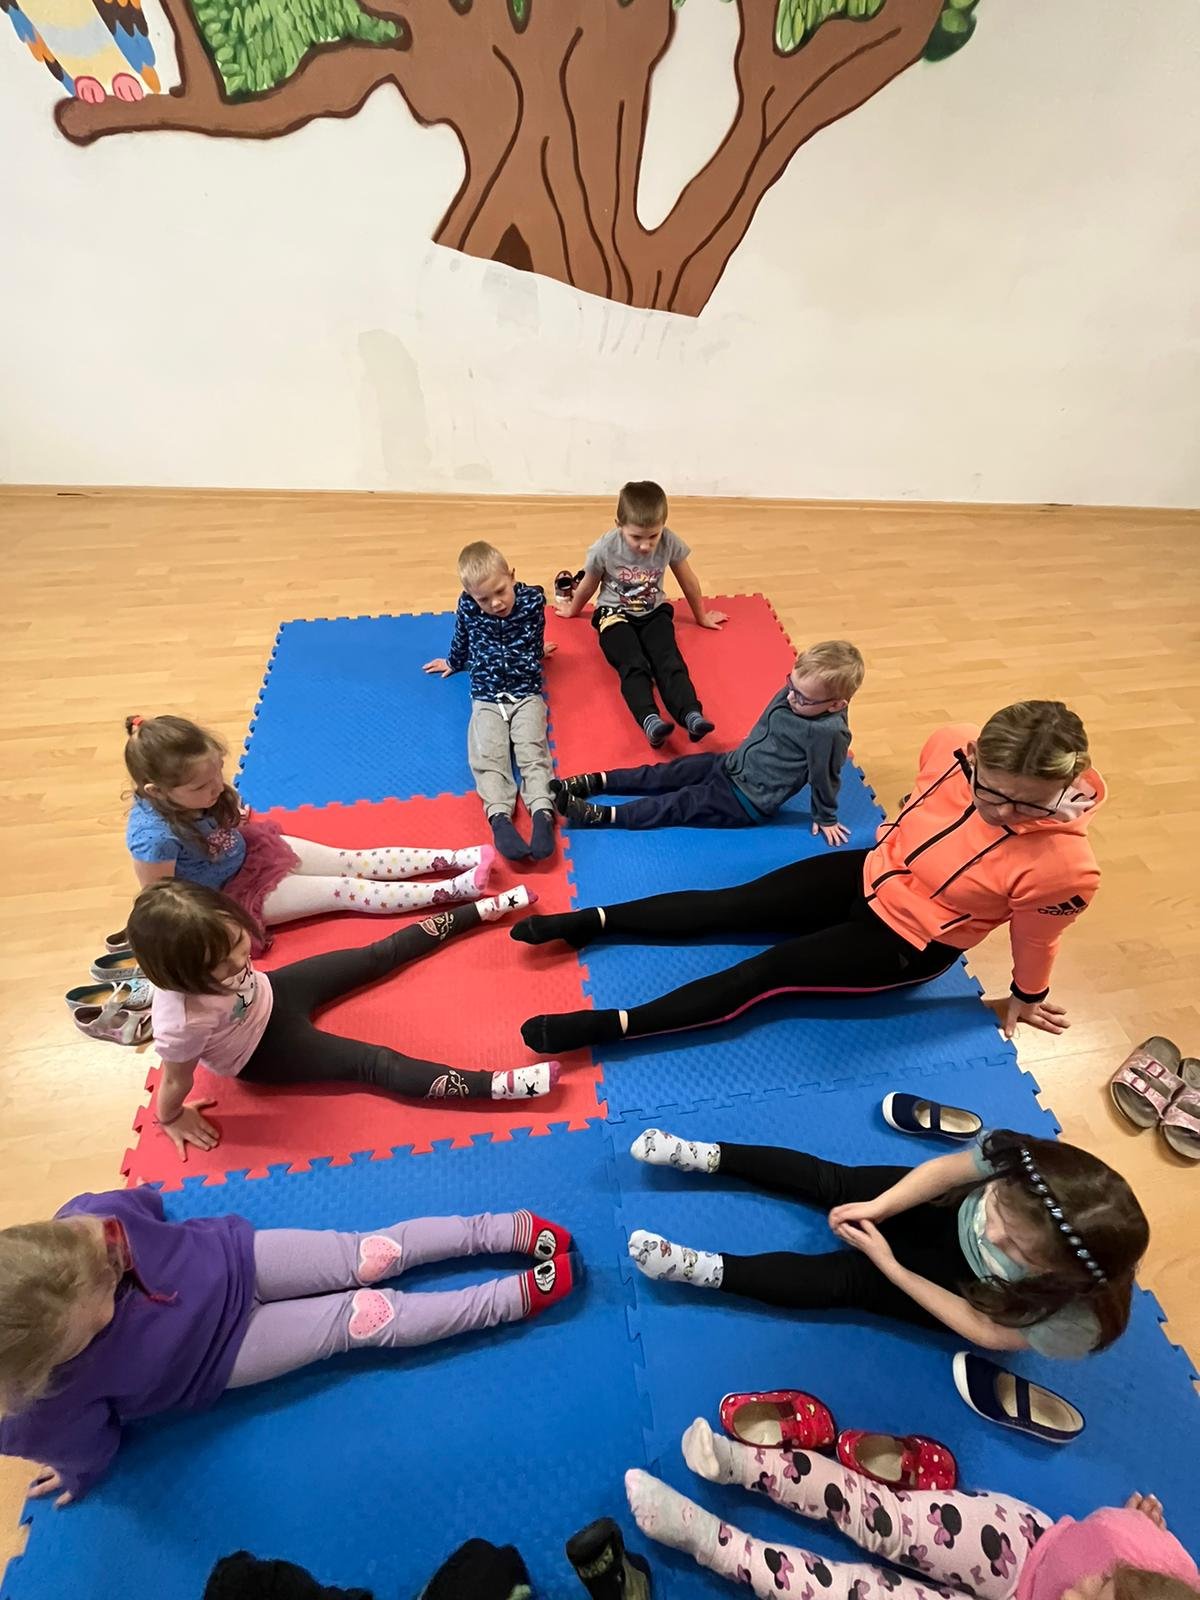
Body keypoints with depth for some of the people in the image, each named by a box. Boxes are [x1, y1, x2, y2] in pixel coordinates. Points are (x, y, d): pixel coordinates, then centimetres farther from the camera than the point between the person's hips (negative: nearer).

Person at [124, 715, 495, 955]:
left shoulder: (197, 793, -16)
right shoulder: (155, 835, -36)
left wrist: (239, 817, -4)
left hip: (249, 851, 7)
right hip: (229, 898, -6)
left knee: (354, 862, -2)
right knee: (346, 891, -13)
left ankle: (452, 858, 0)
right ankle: (454, 890, -14)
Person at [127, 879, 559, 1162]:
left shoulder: (215, 935, -29)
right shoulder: (183, 1021, -43)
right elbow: (176, 1080, -22)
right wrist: (170, 1120, -3)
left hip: (269, 993, 6)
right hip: (263, 1051, -5)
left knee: (379, 955, 4)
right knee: (373, 1064, -17)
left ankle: (482, 909, 13)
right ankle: (495, 1085, -24)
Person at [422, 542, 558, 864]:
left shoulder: (532, 599, -5)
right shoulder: (467, 607, -3)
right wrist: (453, 662, 35)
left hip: (527, 693, -1)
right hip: (487, 698, 1)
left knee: (532, 750, -22)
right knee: (487, 755, -21)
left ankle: (542, 813, -36)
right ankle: (500, 817, -36)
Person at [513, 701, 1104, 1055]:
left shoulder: (1061, 866, -30)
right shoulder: (953, 746, -21)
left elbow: (1034, 939, -11)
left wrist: (1026, 997, 7)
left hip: (911, 943, -4)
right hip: (871, 874, 5)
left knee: (767, 972, -15)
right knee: (731, 907, -2)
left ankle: (613, 1024, -16)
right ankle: (593, 920, 3)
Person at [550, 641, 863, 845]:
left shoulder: (828, 732, -28)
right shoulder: (790, 694, -5)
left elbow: (824, 779, -16)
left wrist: (826, 818, -4)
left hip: (748, 801, -7)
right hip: (732, 764, 7)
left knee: (680, 805, -12)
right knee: (666, 774, 1)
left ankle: (602, 816, -12)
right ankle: (591, 783, 2)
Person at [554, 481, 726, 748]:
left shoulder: (670, 543, -12)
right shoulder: (605, 549, -17)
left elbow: (688, 581, 4)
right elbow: (588, 586, 3)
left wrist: (701, 616, 17)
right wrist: (572, 610, 20)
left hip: (653, 612, 2)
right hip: (615, 613, -2)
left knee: (669, 661, -27)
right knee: (633, 665, -30)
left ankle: (691, 715, -45)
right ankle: (649, 720, -51)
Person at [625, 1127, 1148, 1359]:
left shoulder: (1073, 1323, -40)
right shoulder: (1023, 1158, -39)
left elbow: (985, 1331, -23)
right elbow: (946, 1169, -19)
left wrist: (888, 1264, -25)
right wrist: (875, 1208, -24)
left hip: (970, 1289, -2)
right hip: (953, 1214, 3)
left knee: (848, 1279, -15)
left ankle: (705, 1271, -10)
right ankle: (706, 1156, 5)